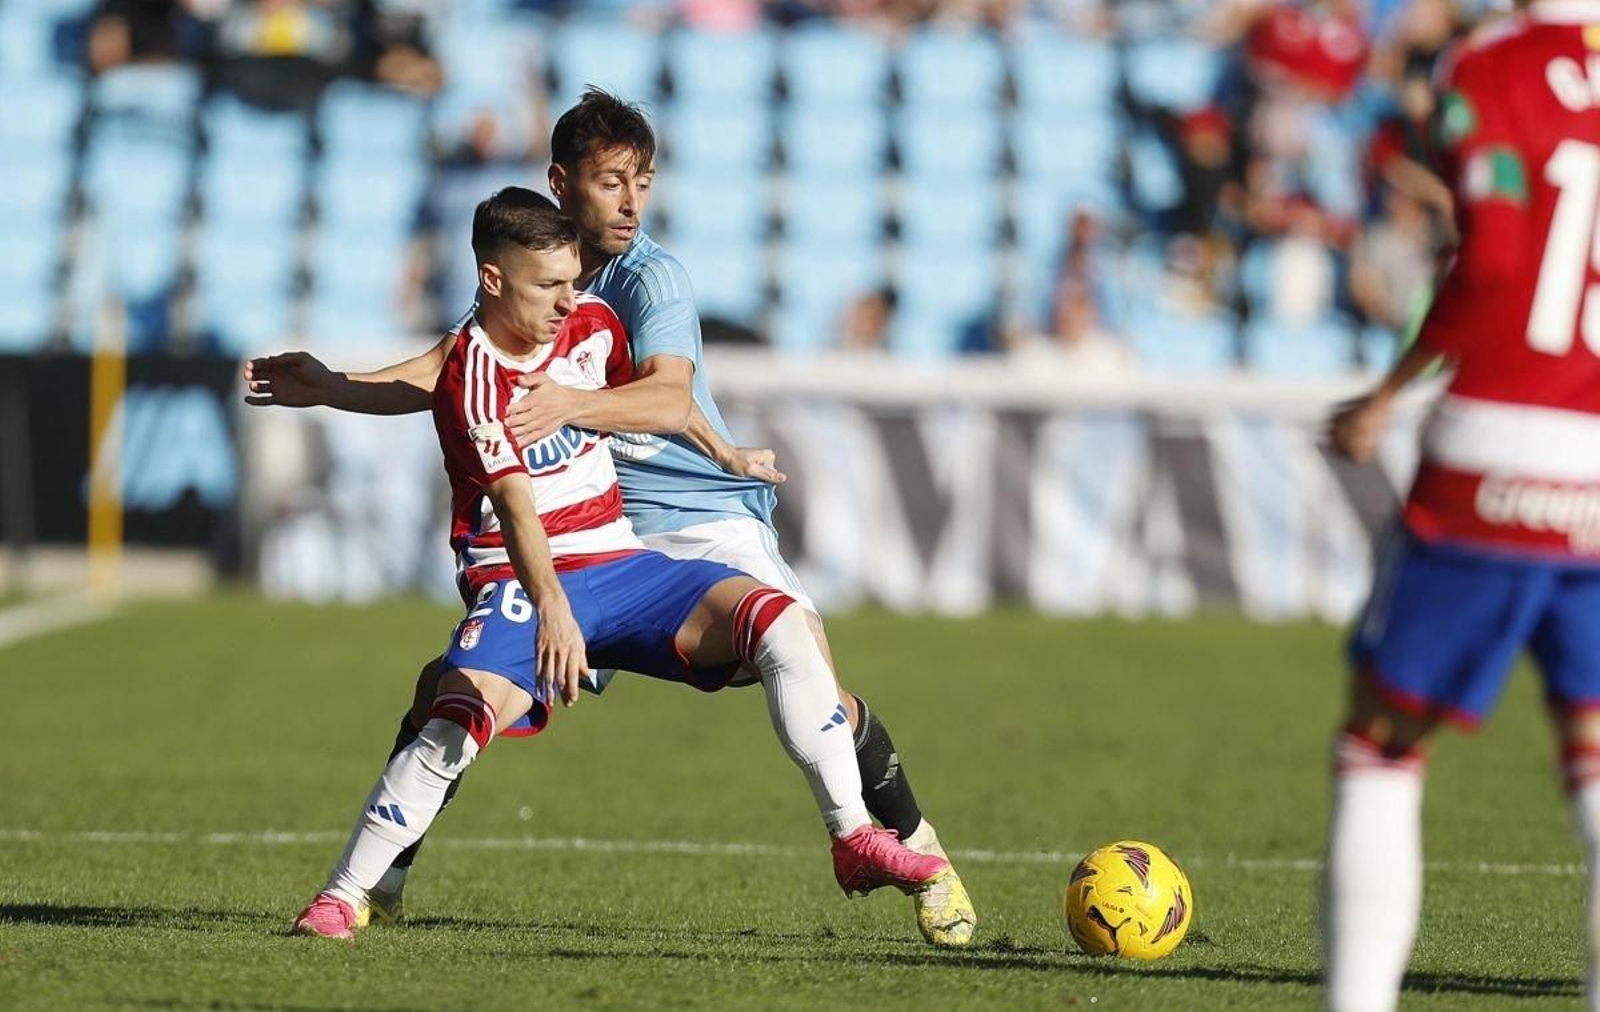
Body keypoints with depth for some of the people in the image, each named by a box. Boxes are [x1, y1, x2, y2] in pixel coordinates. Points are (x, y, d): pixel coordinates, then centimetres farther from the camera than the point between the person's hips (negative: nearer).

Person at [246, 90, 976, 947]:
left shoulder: (652, 278, -14)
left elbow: (670, 397, -32)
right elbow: (435, 378, 15)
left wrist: (572, 405, -50)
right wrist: (326, 388, 3)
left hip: (707, 520, -4)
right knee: (448, 684, -9)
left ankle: (914, 844, 1)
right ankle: (382, 874, 8)